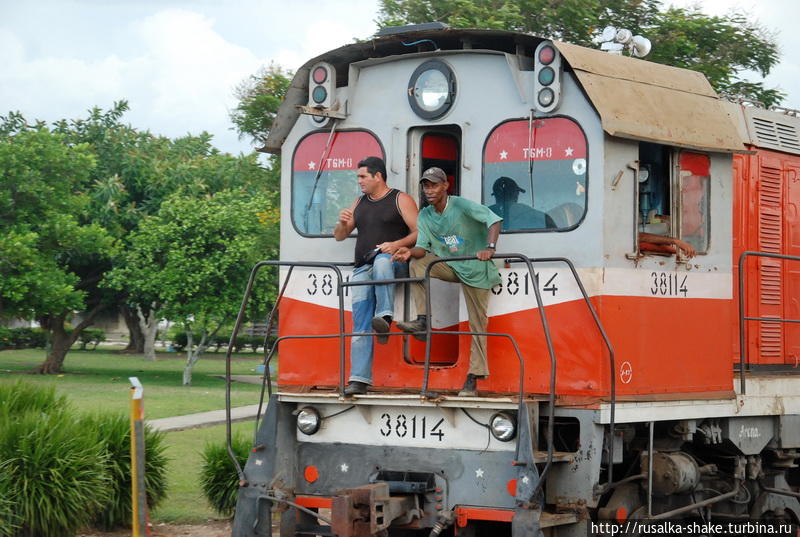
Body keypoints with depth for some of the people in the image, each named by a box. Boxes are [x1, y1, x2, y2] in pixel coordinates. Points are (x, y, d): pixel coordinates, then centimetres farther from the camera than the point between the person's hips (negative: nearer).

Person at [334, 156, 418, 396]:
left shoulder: (400, 199, 3)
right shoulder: (360, 203, 21)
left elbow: (419, 232, -6)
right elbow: (339, 236, 23)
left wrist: (397, 244, -22)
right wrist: (342, 223, 1)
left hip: (394, 262, -5)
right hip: (362, 269, 5)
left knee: (381, 261, -42)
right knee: (360, 325, -7)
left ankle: (385, 317, -47)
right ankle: (358, 380, -10)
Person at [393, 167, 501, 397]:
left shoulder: (461, 205, -18)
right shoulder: (424, 216, 1)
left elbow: (493, 220, -27)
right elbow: (423, 248, -1)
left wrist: (489, 248, -43)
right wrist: (411, 252, -25)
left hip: (475, 269, -5)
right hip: (450, 266, 5)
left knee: (478, 324, -5)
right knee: (417, 263, -17)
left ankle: (473, 378, -1)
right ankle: (423, 320, -16)